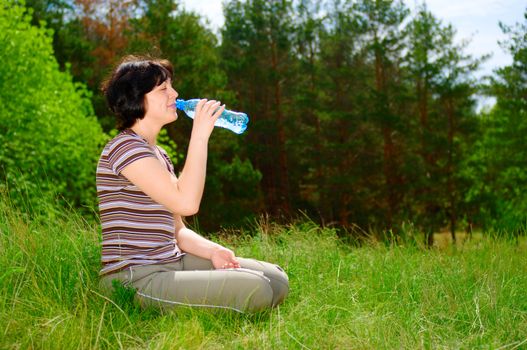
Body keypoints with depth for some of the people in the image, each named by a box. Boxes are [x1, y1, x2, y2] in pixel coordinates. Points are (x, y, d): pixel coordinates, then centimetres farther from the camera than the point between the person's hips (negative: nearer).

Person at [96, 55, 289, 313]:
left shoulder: (158, 154, 18)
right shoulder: (124, 147, -12)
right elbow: (186, 202, -24)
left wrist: (212, 251, -4)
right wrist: (200, 135, -17)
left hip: (172, 263, 9)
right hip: (135, 280, -9)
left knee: (276, 278, 1)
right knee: (255, 290, -24)